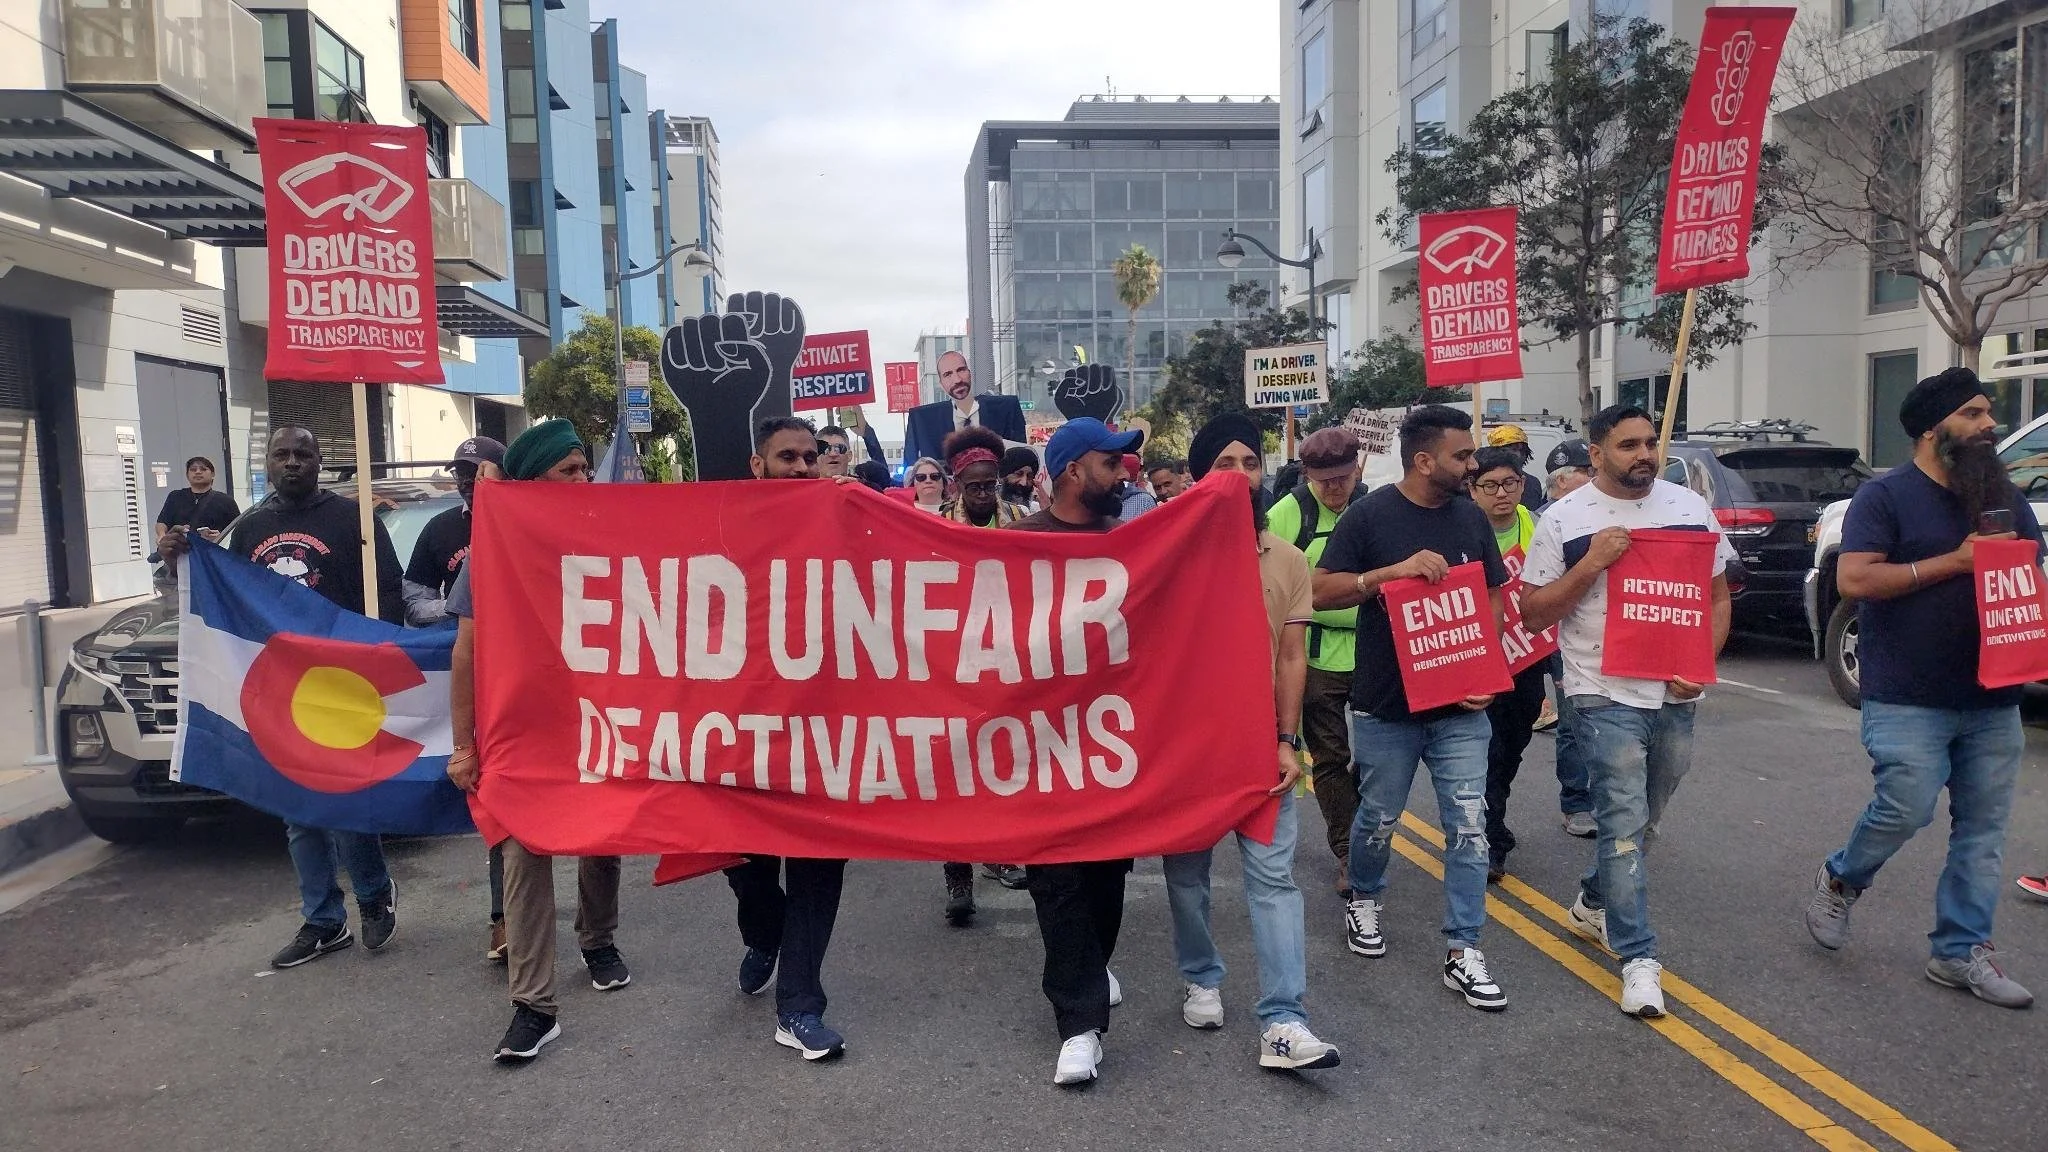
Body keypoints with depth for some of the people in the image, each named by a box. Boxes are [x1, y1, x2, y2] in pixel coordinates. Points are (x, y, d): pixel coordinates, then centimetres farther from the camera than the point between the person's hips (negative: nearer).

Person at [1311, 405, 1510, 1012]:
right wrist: (1394, 571, -25)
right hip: (1386, 708, -3)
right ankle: (1364, 899, 40)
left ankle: (1463, 951, 8)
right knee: (1378, 819, 13)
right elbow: (1321, 592, -12)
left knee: (1469, 828, -1)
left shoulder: (1471, 518, 5)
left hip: (1460, 707, 3)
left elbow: (1493, 597, 11)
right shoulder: (1369, 515, -8)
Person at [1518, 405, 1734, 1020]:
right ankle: (1639, 958, 1)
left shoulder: (1690, 507, 6)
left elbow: (1717, 596, 11)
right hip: (1605, 697, -4)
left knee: (1640, 817, 17)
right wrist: (1591, 564, -18)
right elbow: (1533, 615, -5)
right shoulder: (1564, 520, -5)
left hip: (1676, 697, 5)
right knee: (1625, 821, -7)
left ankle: (1594, 902, 40)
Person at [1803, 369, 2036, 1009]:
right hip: (1908, 702, -6)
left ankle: (1962, 951, 16)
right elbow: (1853, 579, -16)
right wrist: (1955, 561, -18)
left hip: (1993, 700, 6)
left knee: (1983, 829, 6)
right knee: (1905, 809, -12)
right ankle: (1840, 880, 17)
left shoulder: (2007, 500, 14)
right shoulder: (1886, 497, -5)